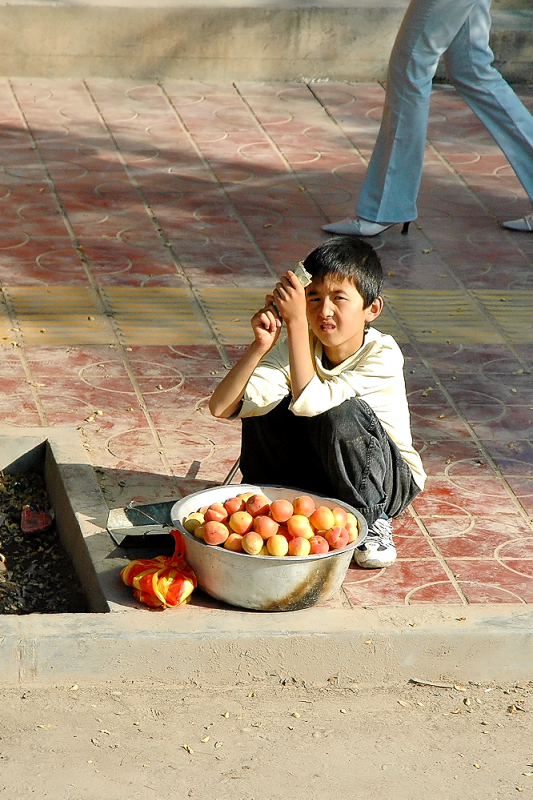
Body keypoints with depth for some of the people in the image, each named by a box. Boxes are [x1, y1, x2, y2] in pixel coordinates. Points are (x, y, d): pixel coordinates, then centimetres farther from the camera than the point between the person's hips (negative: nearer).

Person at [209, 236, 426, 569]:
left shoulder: (383, 356, -25)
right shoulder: (298, 348, -13)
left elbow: (309, 402, -40)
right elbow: (221, 407, -24)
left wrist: (296, 320, -40)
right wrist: (261, 344, -36)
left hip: (388, 481, -4)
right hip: (319, 476, 4)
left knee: (340, 416, -33)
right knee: (263, 405, -18)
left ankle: (373, 521, -10)